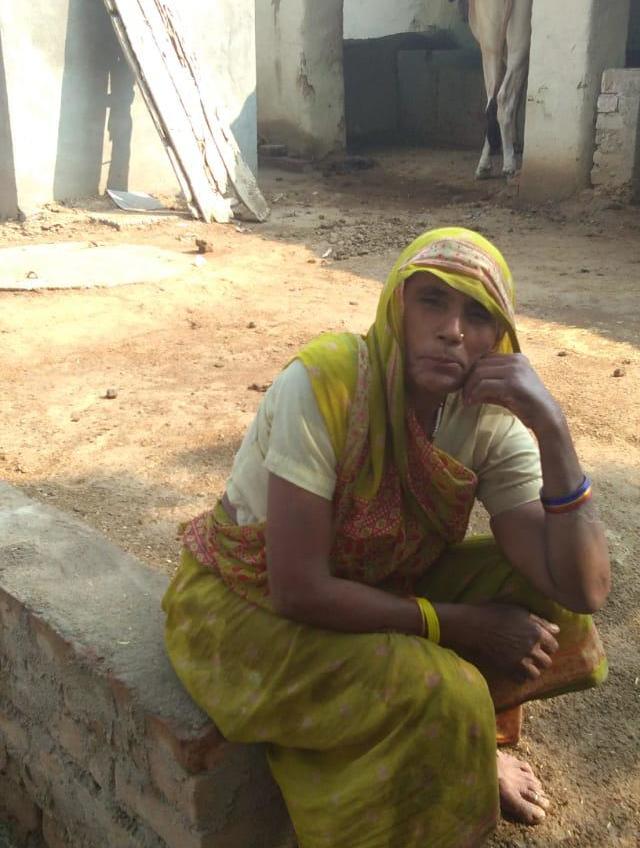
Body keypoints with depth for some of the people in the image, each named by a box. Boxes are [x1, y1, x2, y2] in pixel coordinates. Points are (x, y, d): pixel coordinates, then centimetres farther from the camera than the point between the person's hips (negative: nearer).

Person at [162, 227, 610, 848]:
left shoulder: (490, 420, -13)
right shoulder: (324, 382, -29)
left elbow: (583, 592, -19)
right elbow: (298, 591, -28)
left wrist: (552, 429, -30)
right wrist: (456, 625, -21)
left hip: (372, 585, 6)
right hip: (248, 609, -6)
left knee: (540, 589, -7)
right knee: (438, 692, -27)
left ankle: (462, 748, 14)